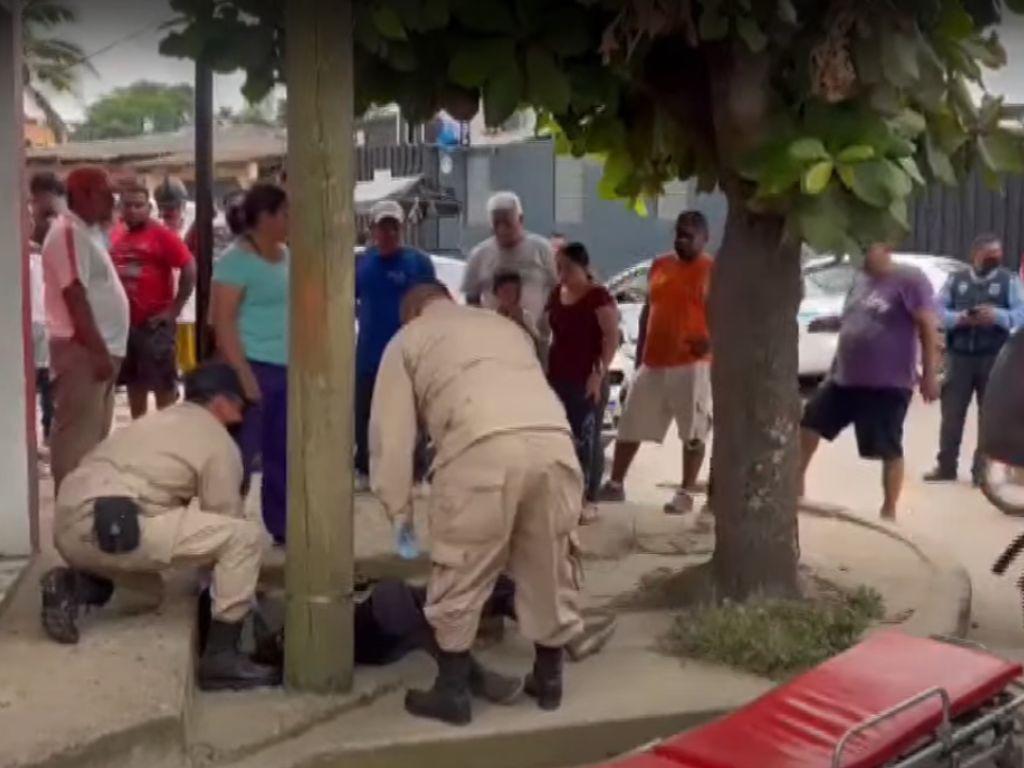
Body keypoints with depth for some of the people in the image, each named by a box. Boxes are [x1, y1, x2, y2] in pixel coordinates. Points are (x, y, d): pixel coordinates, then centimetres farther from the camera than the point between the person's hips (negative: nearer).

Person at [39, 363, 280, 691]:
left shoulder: (161, 420, 30)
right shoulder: (219, 442, 3)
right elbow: (226, 520, 8)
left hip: (68, 526, 9)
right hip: (112, 529, -9)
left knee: (152, 590, 35)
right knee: (246, 536, -6)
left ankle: (75, 586, 7)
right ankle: (221, 657, -4)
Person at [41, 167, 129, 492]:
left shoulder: (87, 231, 16)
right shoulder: (69, 233, -14)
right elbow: (74, 296, -21)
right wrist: (99, 351, -23)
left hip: (98, 348, 10)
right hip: (83, 351, -10)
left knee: (95, 435, 15)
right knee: (77, 437, -6)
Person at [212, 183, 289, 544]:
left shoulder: (286, 255, 13)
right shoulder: (237, 259, -10)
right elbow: (223, 320, -16)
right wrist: (243, 374, -21)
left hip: (288, 369, 8)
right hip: (255, 367, -8)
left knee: (283, 454, 12)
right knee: (242, 454, -4)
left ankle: (282, 526, 22)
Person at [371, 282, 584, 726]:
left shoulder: (408, 339, 25)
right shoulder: (506, 327, 39)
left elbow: (392, 432, 18)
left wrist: (398, 510, 25)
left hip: (483, 446, -5)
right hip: (554, 442, 5)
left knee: (461, 573, 10)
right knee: (550, 568, 19)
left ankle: (452, 692, 19)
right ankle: (548, 680, 34)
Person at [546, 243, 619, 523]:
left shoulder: (599, 296, -8)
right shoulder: (556, 294, 12)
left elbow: (612, 337, -13)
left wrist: (599, 373, -19)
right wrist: (548, 369, 14)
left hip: (587, 379, -6)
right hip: (558, 377, 6)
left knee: (587, 439, -3)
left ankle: (589, 501, 3)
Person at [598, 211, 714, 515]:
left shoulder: (713, 271, -3)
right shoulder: (660, 265, 13)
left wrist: (711, 341, -25)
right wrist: (640, 349, 13)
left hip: (692, 364, -5)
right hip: (653, 362, 6)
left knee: (693, 433, 0)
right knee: (630, 425, 10)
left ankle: (686, 493, 9)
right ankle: (615, 485, 20)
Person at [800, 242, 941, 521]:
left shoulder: (909, 279, -10)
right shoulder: (860, 280, 14)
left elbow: (928, 327, -14)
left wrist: (930, 374, -19)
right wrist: (836, 369, 22)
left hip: (888, 385, -8)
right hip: (844, 378, 9)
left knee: (889, 450, 0)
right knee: (810, 423, 12)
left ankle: (889, 511, 10)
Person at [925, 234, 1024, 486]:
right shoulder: (956, 279, 9)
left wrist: (998, 316, -23)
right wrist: (959, 319, -17)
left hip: (994, 358, -1)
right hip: (959, 356, 1)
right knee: (952, 413, 4)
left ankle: (983, 471, 10)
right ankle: (946, 467, 14)